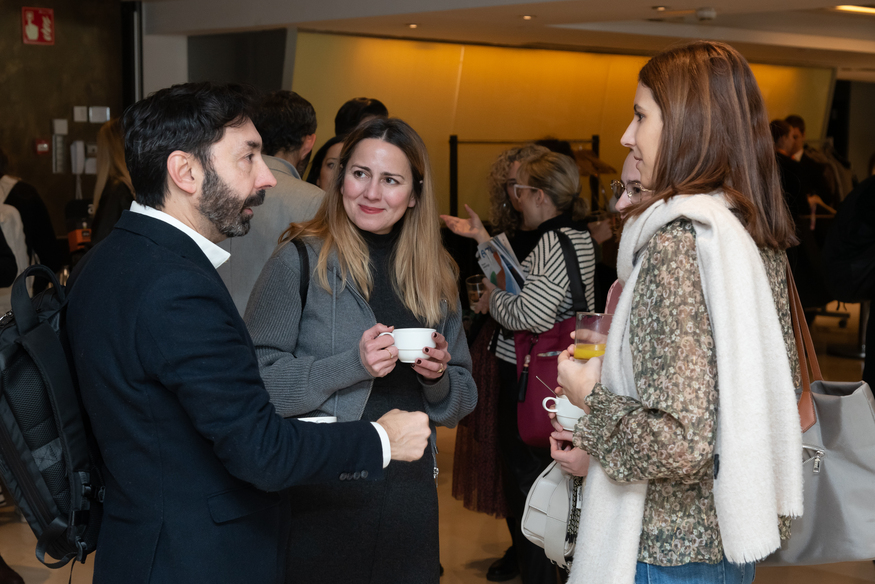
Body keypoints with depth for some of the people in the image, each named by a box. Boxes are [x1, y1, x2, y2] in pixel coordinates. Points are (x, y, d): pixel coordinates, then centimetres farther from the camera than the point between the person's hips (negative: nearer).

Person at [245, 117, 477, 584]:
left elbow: (461, 403, 15)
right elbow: (256, 380, -12)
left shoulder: (436, 274, 8)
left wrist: (439, 376, -7)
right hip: (318, 497, -4)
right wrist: (352, 366, -22)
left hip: (409, 493, 4)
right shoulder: (300, 261, -6)